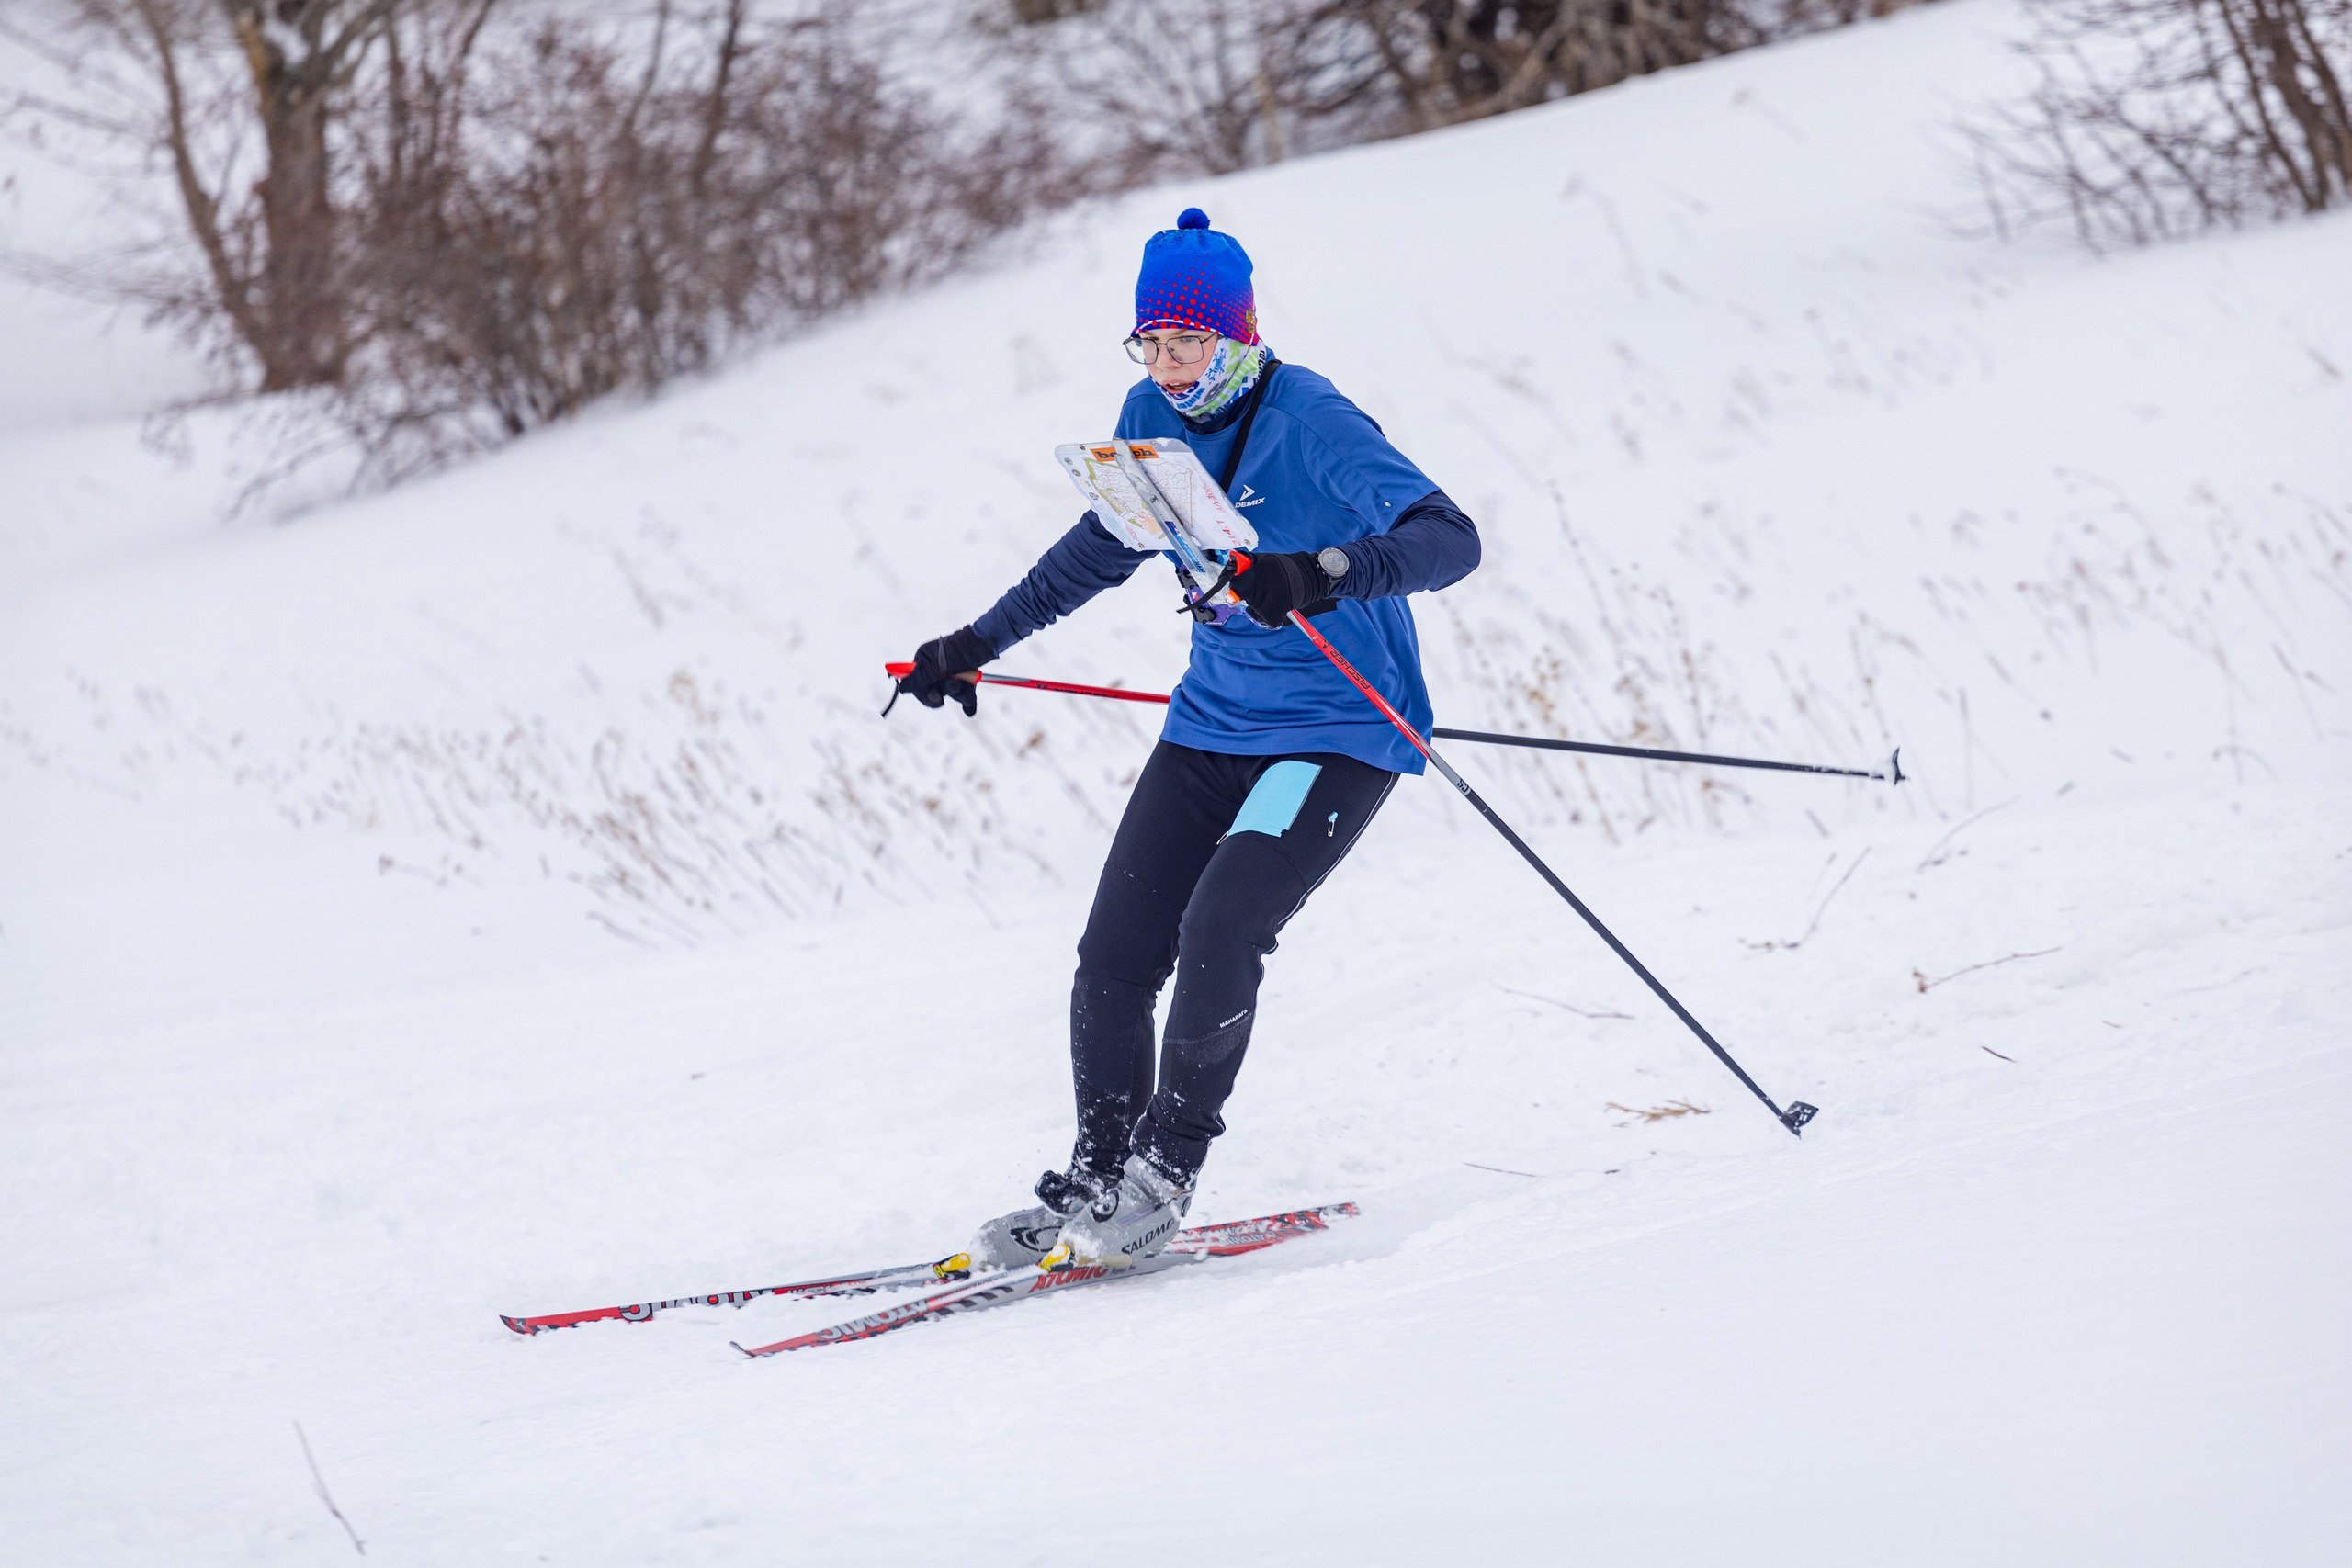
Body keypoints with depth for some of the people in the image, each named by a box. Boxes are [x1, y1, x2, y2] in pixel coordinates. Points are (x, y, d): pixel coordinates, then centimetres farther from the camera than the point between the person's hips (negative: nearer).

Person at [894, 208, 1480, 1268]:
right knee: (1115, 952, -2)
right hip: (1213, 723, 7)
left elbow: (1450, 540, -30)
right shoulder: (1154, 418, 1)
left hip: (1340, 730, -7)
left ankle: (1159, 1181, -8)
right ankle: (1093, 1184, 11)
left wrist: (1326, 575, -47)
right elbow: (1103, 545, 21)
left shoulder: (1311, 423, -20)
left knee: (1218, 934, -22)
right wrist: (980, 643, 24)